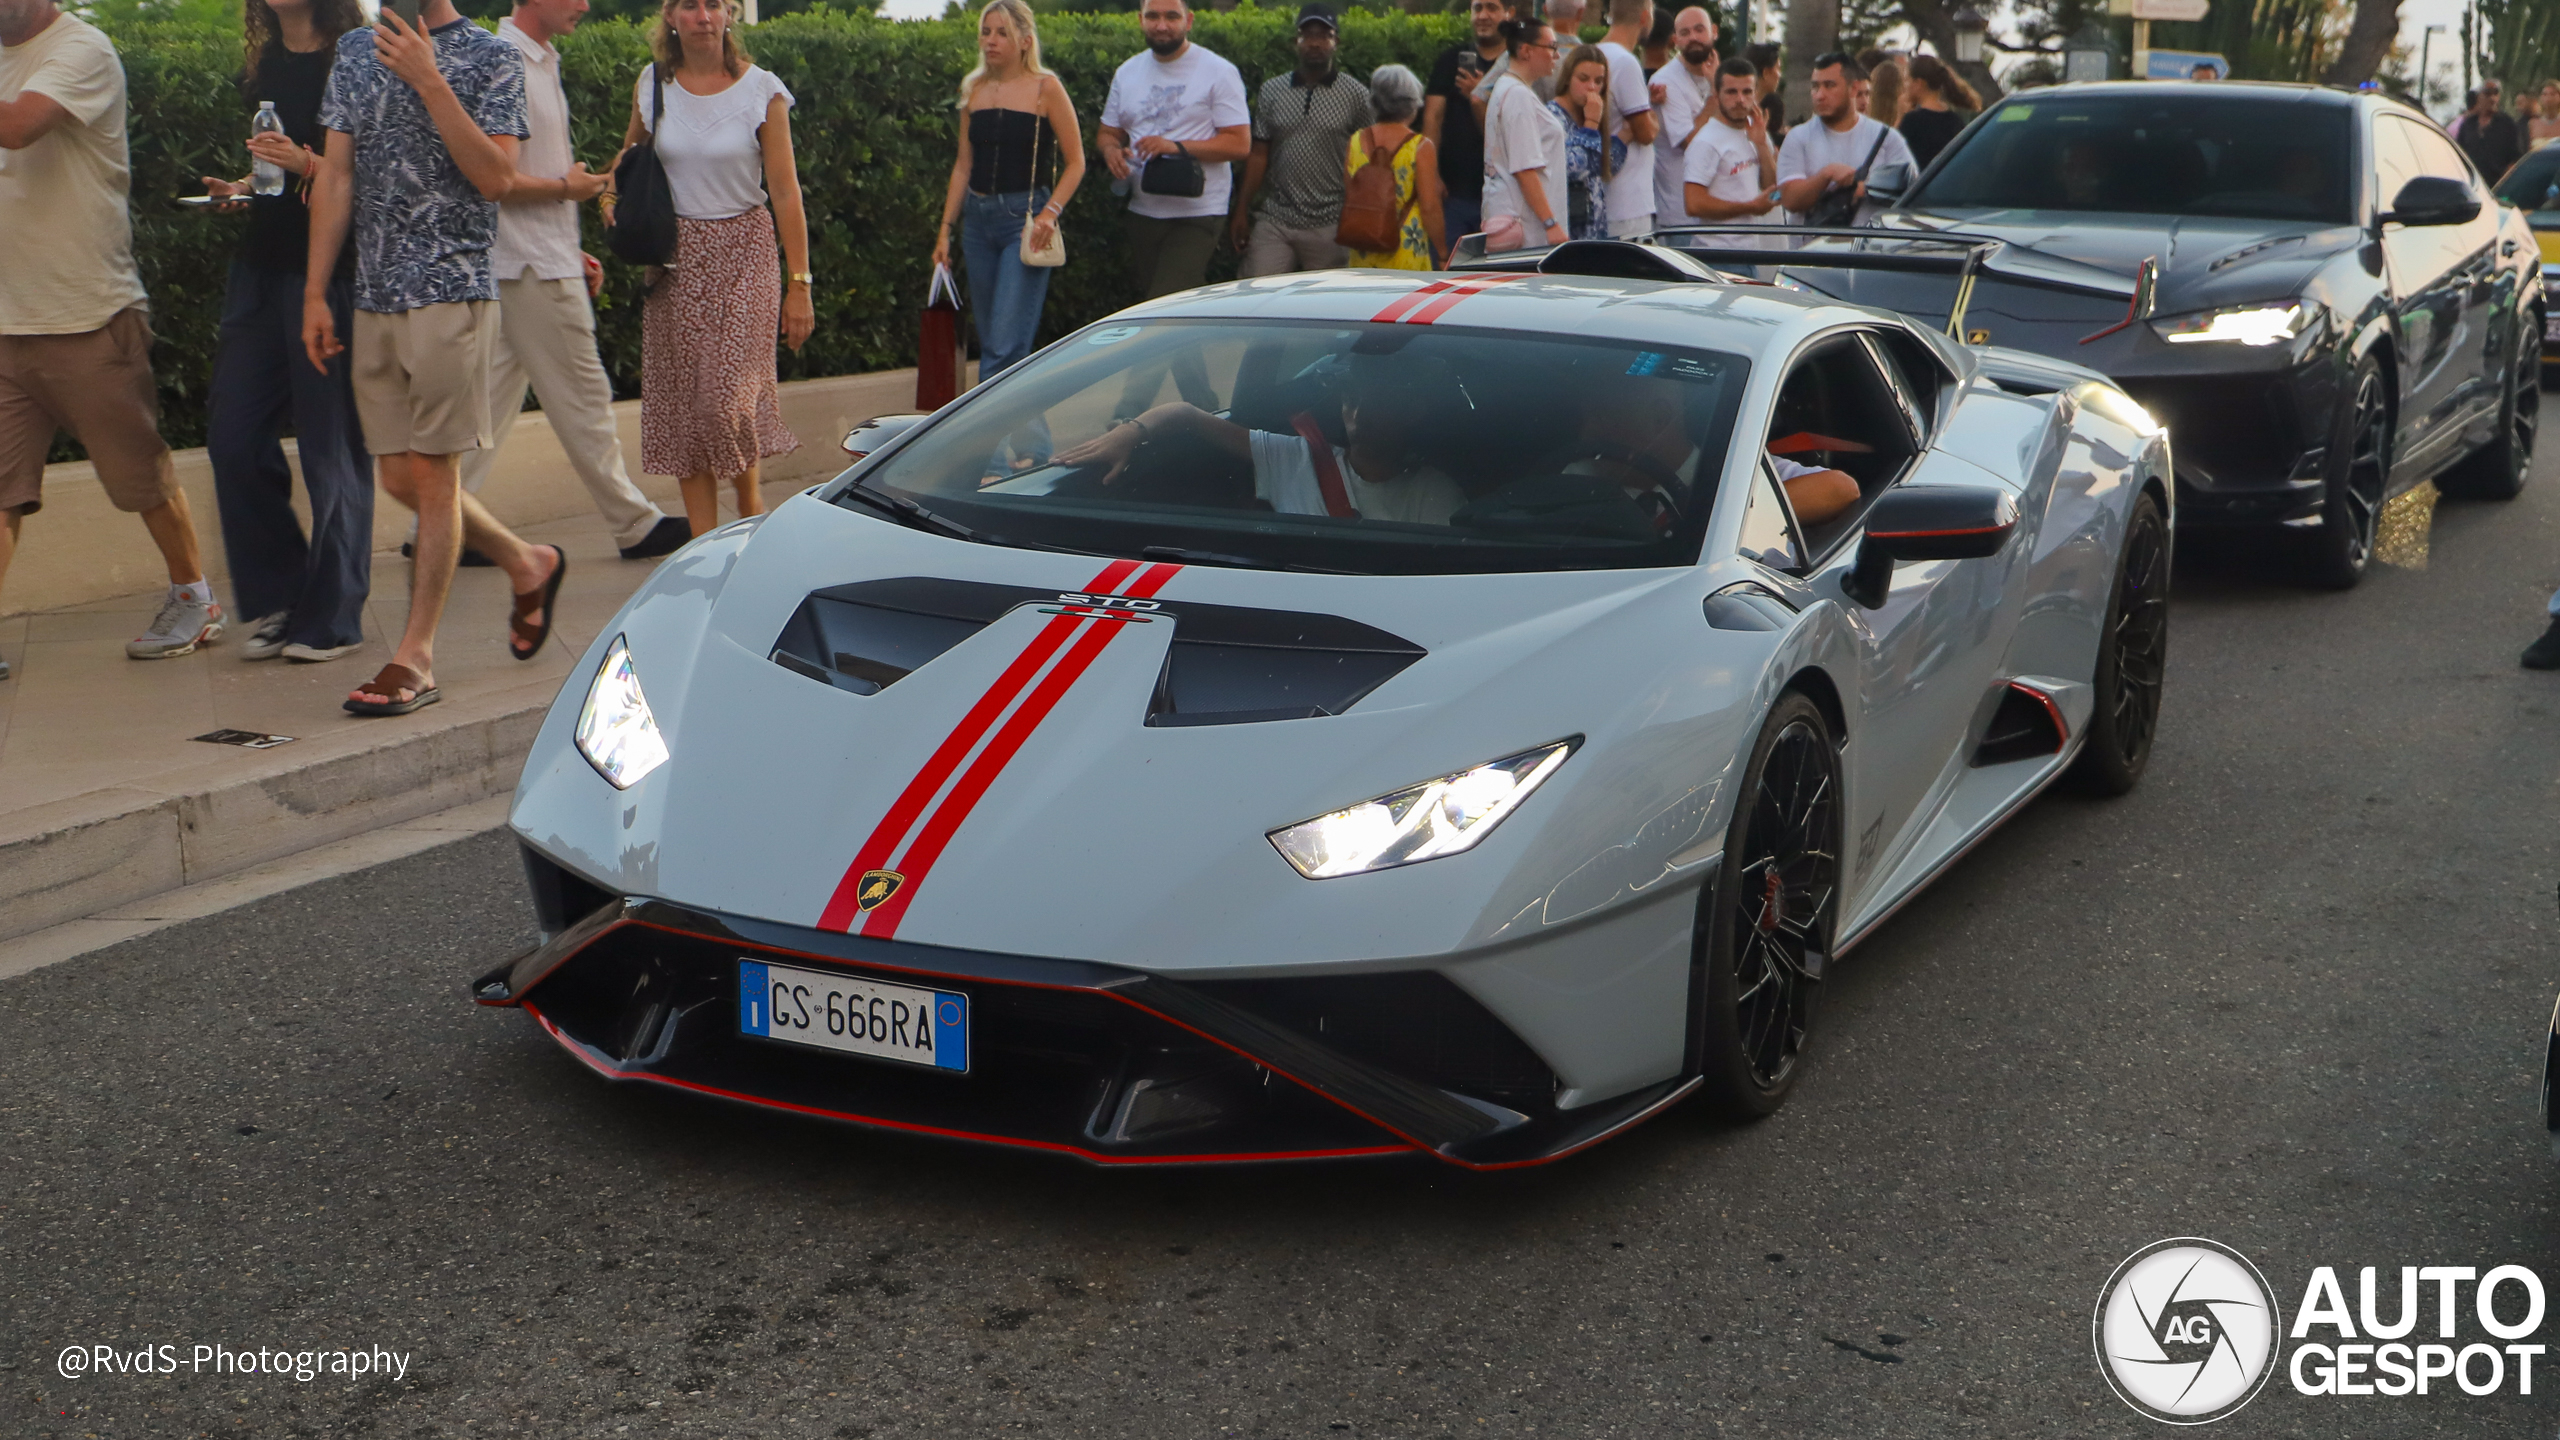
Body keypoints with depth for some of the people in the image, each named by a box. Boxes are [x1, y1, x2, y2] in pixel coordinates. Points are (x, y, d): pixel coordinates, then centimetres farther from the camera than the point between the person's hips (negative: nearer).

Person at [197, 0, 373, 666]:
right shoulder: (262, 66, 14)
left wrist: (308, 165, -23)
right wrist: (243, 189, 8)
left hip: (332, 269, -7)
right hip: (263, 267, 7)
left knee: (331, 445, -1)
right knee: (233, 433, 4)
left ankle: (330, 617, 9)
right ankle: (276, 599, 17)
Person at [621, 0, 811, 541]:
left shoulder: (761, 90, -5)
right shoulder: (652, 85, 4)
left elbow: (785, 193, -5)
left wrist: (799, 283, -7)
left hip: (742, 252, -3)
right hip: (674, 257, 3)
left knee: (729, 396, -12)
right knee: (679, 401, 1)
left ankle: (752, 505, 16)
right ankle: (703, 540, 10)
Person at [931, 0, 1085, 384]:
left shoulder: (1045, 88, -4)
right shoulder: (975, 89, 11)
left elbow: (1075, 162, -2)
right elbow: (964, 165, 16)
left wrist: (1050, 212, -16)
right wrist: (945, 229, 12)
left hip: (1024, 218, -6)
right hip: (979, 219, 6)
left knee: (1005, 348, -13)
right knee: (988, 341, 8)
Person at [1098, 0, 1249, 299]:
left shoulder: (1218, 72, -6)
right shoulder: (1127, 72, 12)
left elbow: (1240, 143, -12)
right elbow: (1109, 132, 20)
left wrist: (1176, 147, -23)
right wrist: (1111, 149, -6)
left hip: (1196, 215, -7)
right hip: (1142, 212, 7)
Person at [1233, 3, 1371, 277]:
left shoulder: (1356, 95, 2)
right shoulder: (1272, 90, 9)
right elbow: (1259, 155, 11)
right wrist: (1242, 212, 6)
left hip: (1329, 226, -2)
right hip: (1275, 223, 2)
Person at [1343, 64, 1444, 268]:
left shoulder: (1356, 142, 5)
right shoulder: (1421, 147, -8)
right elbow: (1430, 208, -9)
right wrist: (1443, 255, 0)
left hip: (1363, 259, 4)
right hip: (1407, 259, -4)